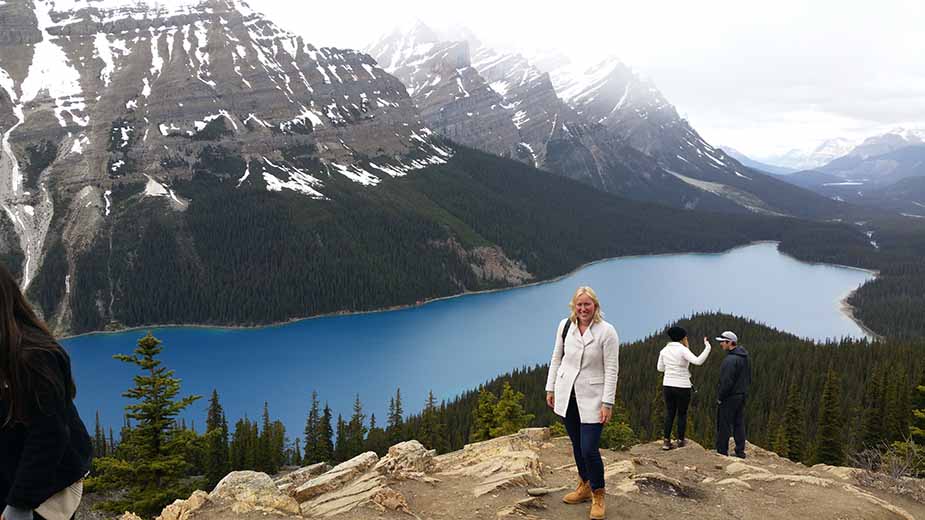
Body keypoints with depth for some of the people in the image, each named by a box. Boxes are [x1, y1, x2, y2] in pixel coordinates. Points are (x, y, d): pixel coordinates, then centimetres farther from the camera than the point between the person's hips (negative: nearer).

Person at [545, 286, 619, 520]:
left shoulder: (607, 331, -13)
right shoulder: (565, 326, 0)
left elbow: (611, 369, -12)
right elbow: (556, 358, 9)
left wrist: (607, 403, -14)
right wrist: (550, 388, 9)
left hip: (592, 398, -4)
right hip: (567, 395, 4)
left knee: (589, 449, -7)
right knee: (577, 445, 16)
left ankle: (598, 496, 15)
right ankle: (584, 487, 35)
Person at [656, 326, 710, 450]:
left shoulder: (664, 350, 4)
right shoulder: (683, 350, -12)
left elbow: (660, 368, 12)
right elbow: (698, 361, -25)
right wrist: (707, 347, -17)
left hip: (668, 385, 4)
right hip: (682, 387, -4)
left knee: (669, 413, 14)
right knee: (682, 414, 12)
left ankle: (666, 442, 8)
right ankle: (681, 441, 18)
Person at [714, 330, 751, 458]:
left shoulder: (730, 360, -21)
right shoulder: (745, 357, 10)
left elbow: (727, 381, -23)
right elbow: (749, 378, 18)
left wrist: (720, 397, -13)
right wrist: (743, 391, 20)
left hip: (728, 398, -9)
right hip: (742, 397, 9)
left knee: (724, 426, 0)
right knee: (739, 424, 13)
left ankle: (722, 452, 4)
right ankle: (740, 451, 17)